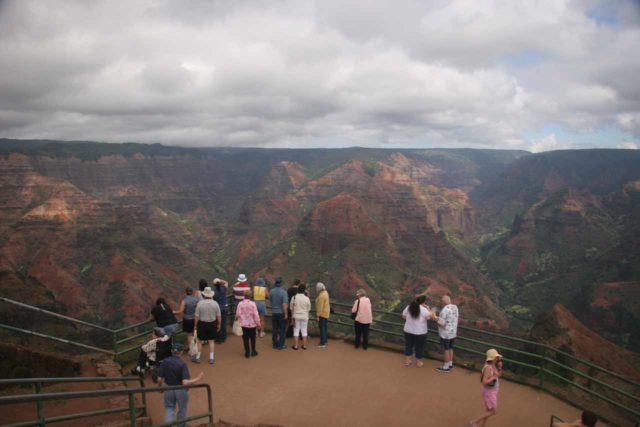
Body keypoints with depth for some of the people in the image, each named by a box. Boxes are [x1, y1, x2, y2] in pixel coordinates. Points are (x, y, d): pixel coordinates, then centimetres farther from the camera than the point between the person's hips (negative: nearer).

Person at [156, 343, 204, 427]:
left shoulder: (164, 362, -12)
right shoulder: (182, 364, -22)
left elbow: (159, 379, -7)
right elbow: (185, 382, -27)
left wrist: (159, 388, 13)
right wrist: (198, 378, -19)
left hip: (168, 389, 2)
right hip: (181, 390, -2)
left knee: (169, 408, 18)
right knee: (182, 409, 20)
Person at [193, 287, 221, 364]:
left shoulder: (200, 303, -15)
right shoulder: (215, 303, -9)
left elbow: (197, 316, -10)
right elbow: (219, 316, -2)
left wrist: (195, 325, 4)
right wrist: (219, 324, 12)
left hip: (202, 323, -2)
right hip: (212, 323, 2)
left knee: (200, 341, 14)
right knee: (211, 341, 12)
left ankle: (198, 357, 24)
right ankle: (211, 358, 15)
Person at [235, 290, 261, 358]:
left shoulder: (240, 304, -9)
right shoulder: (252, 304, -14)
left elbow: (238, 314, -7)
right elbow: (256, 314, -13)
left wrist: (237, 318, 15)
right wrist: (258, 323, -5)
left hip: (244, 324, 1)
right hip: (252, 324, -1)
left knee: (245, 339, 10)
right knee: (253, 338, 15)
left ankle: (247, 353, 12)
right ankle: (253, 352, 22)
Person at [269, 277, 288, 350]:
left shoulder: (271, 291, -3)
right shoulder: (283, 292, -19)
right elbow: (284, 304, -22)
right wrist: (285, 314, -15)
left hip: (274, 313, 5)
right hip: (281, 313, -4)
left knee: (274, 329, 14)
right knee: (282, 330, 6)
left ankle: (275, 344, 22)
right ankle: (281, 345, 9)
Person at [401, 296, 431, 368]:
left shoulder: (408, 307, -4)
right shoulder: (424, 310, -18)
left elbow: (403, 316, 5)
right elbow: (429, 317, -7)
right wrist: (428, 309, 5)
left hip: (408, 331, 4)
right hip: (420, 332, -4)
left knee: (408, 345, 17)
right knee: (419, 347, 12)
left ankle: (407, 361, 25)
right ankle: (418, 362, 23)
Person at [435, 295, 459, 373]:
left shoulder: (444, 310, -26)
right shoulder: (455, 307, 1)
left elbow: (441, 324, -24)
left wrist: (436, 319, -5)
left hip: (445, 334, -8)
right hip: (453, 332, 8)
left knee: (446, 350, 5)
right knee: (450, 348, 21)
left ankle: (445, 367, 17)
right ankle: (450, 364, 33)